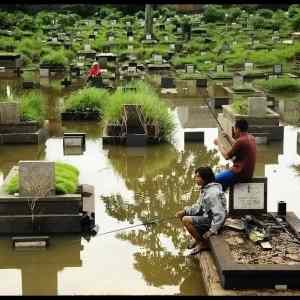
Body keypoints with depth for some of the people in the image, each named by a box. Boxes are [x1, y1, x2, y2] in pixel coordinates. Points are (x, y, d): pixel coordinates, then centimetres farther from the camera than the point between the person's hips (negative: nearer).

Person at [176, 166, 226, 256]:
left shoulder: (212, 193, -26)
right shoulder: (205, 189, 6)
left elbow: (220, 214, -29)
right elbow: (199, 206, 11)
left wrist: (212, 231, -27)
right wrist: (185, 211, -3)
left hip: (212, 220, -10)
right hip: (205, 215, 10)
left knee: (186, 220, -21)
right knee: (182, 215, 13)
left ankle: (203, 243, -5)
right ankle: (199, 238, 20)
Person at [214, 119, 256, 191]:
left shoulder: (241, 141, -22)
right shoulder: (251, 138, 6)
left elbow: (226, 156, -12)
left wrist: (219, 144, 1)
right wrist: (228, 136, 20)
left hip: (240, 173, -10)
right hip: (248, 172, 10)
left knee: (215, 179, -4)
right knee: (221, 175, 25)